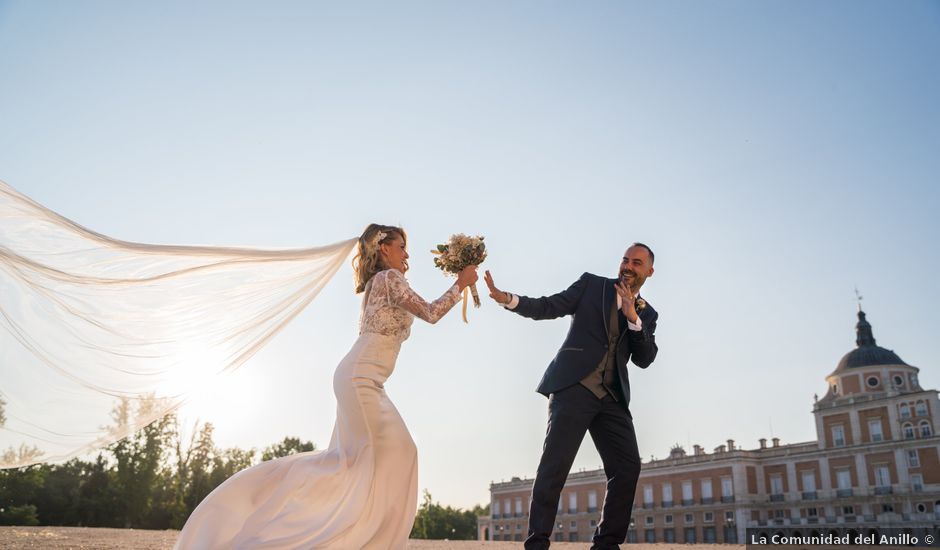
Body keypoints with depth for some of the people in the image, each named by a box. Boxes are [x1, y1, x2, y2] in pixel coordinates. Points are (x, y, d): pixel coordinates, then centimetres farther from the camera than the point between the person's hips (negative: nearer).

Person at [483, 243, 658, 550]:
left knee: (628, 466, -2)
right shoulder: (591, 284, 10)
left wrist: (633, 318, -9)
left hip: (613, 398, 4)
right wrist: (507, 299, -16)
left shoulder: (647, 314, 18)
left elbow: (644, 359, 5)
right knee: (556, 463, -11)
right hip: (574, 386, -4)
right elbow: (548, 308, 0)